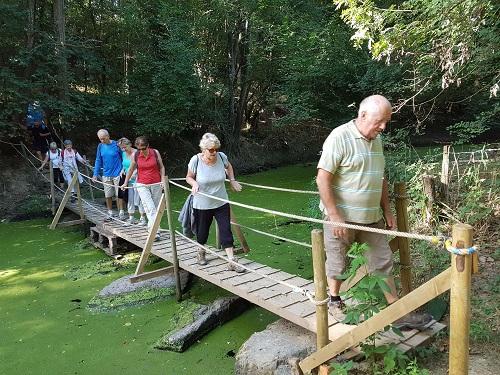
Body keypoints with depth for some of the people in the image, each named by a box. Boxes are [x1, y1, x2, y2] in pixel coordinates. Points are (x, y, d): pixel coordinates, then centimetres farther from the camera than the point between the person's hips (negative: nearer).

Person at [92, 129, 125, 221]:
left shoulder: (116, 144, -8)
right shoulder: (100, 146, 5)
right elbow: (98, 161, 10)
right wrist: (95, 174, 6)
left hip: (117, 174, -4)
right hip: (106, 175, 4)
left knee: (119, 195, -1)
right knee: (108, 196, 8)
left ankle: (121, 213, 9)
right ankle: (110, 213, 21)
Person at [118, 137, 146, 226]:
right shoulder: (124, 154, 11)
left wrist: (135, 173, -25)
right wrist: (123, 170, 6)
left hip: (137, 180, -7)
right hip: (128, 181, 7)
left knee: (138, 200, -4)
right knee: (129, 200, 12)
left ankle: (143, 218, 6)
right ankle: (131, 218, 23)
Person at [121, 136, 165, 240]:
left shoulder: (155, 152, -3)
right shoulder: (135, 155, -4)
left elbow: (161, 167, 7)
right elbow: (131, 169, 10)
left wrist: (163, 180, -3)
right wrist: (125, 183, 17)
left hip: (156, 184, 2)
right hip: (142, 185, -1)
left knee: (156, 208, 7)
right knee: (150, 208, -13)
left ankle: (151, 227, 25)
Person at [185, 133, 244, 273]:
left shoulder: (221, 156, -10)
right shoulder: (196, 160, -17)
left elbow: (228, 167, 14)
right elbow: (189, 177, -2)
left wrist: (232, 180, 3)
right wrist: (194, 183, -23)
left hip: (221, 203, 1)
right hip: (202, 204, -1)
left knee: (226, 230, -3)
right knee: (202, 230, 14)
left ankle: (232, 261, 2)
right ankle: (201, 252, 44)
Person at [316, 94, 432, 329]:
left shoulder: (376, 140, 10)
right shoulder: (339, 138, -15)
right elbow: (322, 179, -19)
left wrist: (387, 212, 16)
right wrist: (335, 216, -20)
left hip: (371, 217, 7)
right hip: (341, 217, -7)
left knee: (383, 263, 10)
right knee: (337, 264, 10)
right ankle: (334, 302, 34)